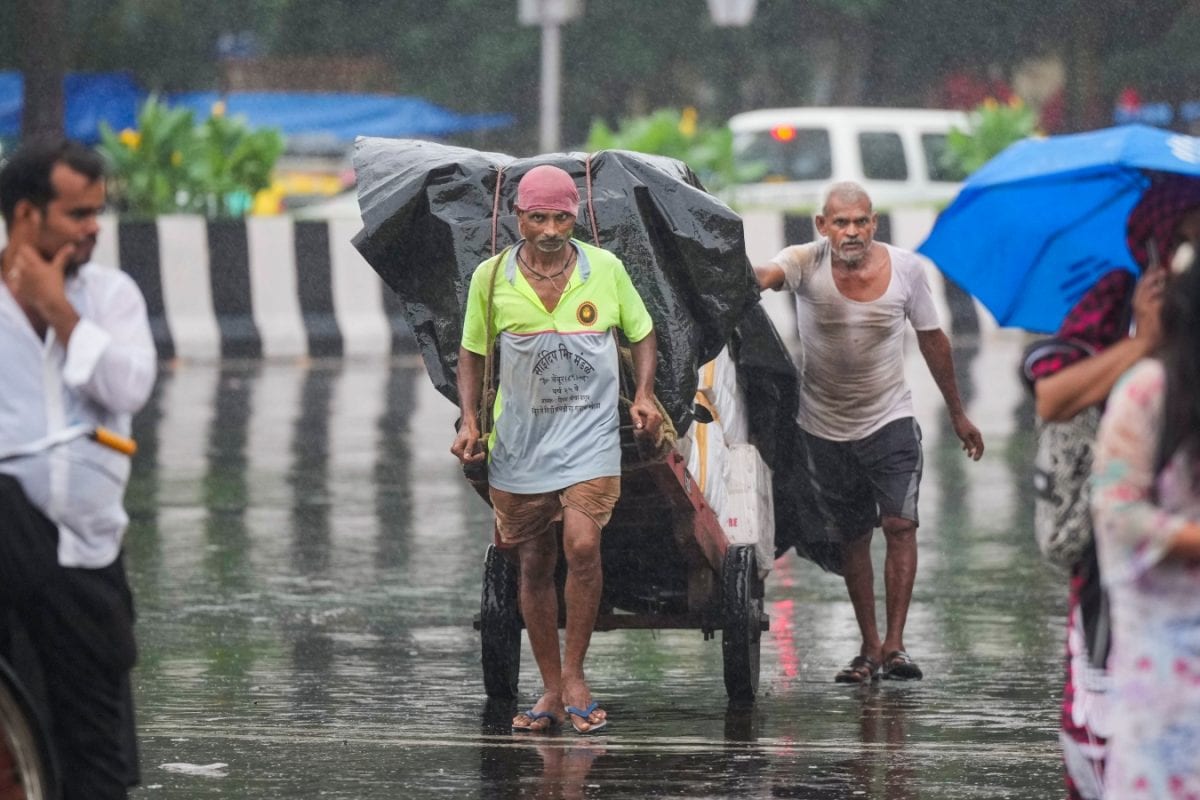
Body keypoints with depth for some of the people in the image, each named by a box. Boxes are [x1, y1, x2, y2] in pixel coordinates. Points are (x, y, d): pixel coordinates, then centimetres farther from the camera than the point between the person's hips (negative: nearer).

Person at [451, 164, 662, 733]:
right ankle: (552, 691, 18)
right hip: (518, 444, 2)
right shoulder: (491, 278, 0)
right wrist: (469, 419, 0)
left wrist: (643, 396, -1)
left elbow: (641, 333, 13)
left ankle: (574, 674, -4)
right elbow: (473, 352, 12)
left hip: (589, 436, -1)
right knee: (534, 567, 6)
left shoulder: (606, 270, -1)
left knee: (583, 545, -20)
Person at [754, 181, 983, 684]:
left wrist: (957, 414, 11)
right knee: (851, 538, 8)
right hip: (826, 427, 0)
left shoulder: (905, 269, -8)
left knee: (900, 524, -15)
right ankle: (869, 648, 18)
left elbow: (932, 339, 5)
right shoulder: (807, 263, -13)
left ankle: (895, 645, -15)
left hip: (889, 419, 0)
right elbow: (766, 275, -36)